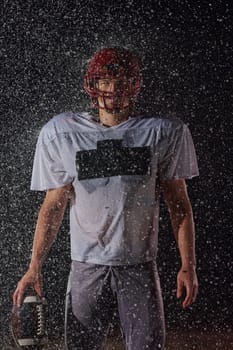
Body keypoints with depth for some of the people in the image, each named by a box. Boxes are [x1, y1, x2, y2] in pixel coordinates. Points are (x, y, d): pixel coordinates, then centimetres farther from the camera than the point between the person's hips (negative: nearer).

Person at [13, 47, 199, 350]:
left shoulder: (163, 133, 2)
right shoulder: (62, 133, 4)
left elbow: (178, 203, 5)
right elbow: (54, 205, 7)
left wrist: (188, 266, -2)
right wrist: (35, 267, 1)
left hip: (140, 267, -1)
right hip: (86, 267, 1)